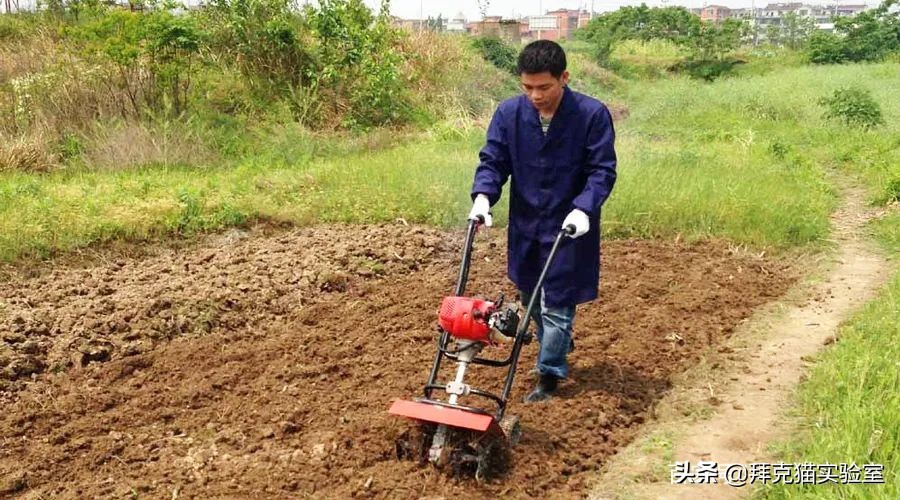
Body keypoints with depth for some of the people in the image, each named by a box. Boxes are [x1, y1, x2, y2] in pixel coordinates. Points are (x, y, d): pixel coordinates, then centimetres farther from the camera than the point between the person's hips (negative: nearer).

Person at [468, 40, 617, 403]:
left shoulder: (592, 115, -17)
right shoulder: (509, 113, -8)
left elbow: (602, 170, -14)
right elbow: (492, 161, -3)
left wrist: (583, 209, -29)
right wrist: (483, 196, -21)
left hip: (569, 228, -4)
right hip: (524, 225, 5)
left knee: (557, 304, 1)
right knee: (530, 297, 19)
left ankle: (549, 376, 15)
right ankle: (558, 346, 44)